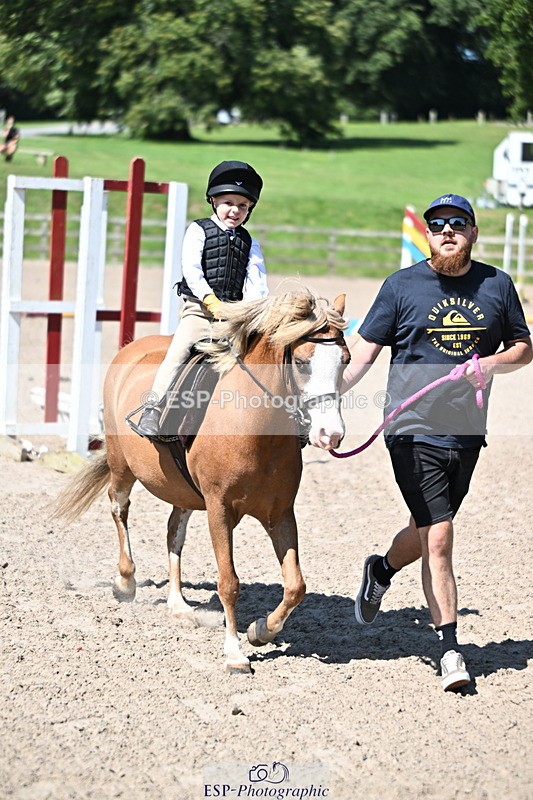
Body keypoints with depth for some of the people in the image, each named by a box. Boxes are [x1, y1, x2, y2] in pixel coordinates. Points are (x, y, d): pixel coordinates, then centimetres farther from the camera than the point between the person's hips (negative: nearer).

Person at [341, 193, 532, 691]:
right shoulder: (401, 286, -1)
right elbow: (364, 351, -2)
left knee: (427, 532, 17)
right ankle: (450, 650, -1)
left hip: (466, 434, 4)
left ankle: (381, 572, 49)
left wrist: (491, 363, -8)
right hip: (413, 431, -4)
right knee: (439, 538, -9)